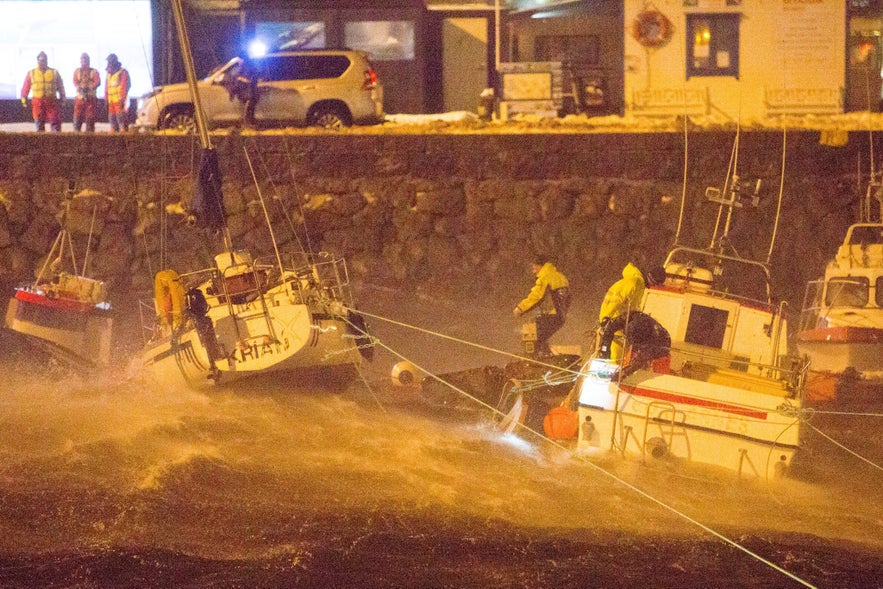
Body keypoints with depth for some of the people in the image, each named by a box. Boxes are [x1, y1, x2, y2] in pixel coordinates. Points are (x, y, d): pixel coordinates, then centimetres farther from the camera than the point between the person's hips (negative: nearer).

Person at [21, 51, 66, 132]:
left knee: (55, 122, -7)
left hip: (52, 101, 0)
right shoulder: (31, 73, 8)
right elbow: (25, 88, 9)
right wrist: (24, 99, 5)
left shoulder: (54, 72, 8)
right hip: (38, 102, 1)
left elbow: (60, 87, 12)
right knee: (39, 123, 4)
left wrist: (62, 99, 7)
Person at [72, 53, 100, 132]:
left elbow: (98, 82, -9)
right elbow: (75, 82, -2)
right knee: (77, 116, -5)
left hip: (91, 98, -1)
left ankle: (90, 132, 3)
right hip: (80, 98, 1)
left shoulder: (94, 71, 6)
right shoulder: (77, 71, 13)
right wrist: (79, 88, -23)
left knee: (90, 117, -2)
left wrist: (89, 88, -26)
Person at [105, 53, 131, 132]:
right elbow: (106, 87, 22)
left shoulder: (123, 72, -3)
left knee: (121, 117, -13)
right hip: (111, 101, 8)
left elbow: (124, 86, -10)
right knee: (112, 118, 8)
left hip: (119, 100, -8)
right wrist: (106, 99, 15)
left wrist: (122, 99, -17)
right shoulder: (109, 73, 20)